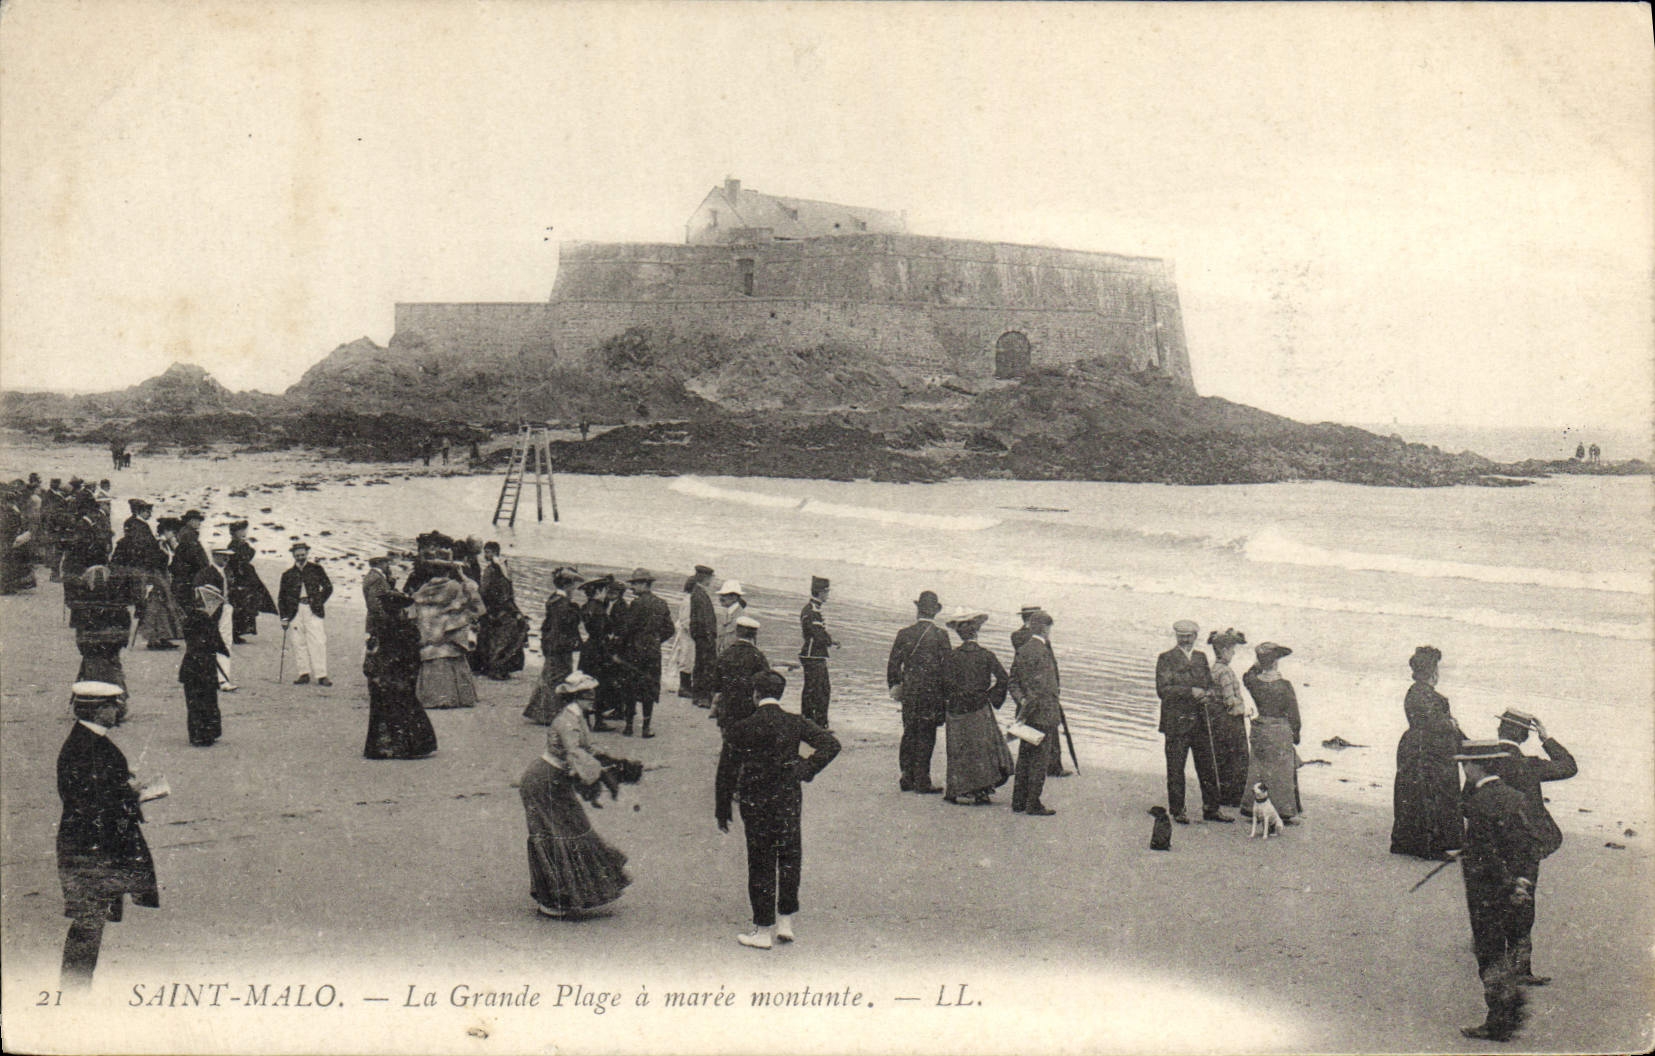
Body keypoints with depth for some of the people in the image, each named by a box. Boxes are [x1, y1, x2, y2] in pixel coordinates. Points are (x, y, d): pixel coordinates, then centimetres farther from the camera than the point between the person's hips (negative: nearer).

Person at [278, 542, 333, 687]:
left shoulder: (316, 569, 7)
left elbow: (328, 587, 11)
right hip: (295, 612, 2)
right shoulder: (288, 575, 10)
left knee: (318, 642, -7)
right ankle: (304, 674, 8)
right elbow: (281, 597, 12)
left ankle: (321, 675, -5)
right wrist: (283, 617, 5)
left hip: (313, 611, -2)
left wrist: (319, 602, 3)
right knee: (299, 643, 1)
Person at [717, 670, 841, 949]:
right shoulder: (796, 723, -1)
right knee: (790, 858, 16)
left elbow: (731, 771, -4)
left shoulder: (743, 728, -8)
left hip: (756, 803, -2)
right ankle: (786, 922, 18)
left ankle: (763, 930, 10)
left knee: (761, 865, 5)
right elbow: (831, 743, -8)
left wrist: (722, 810, 3)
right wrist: (807, 770, -4)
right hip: (790, 799, 3)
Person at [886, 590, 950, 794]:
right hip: (932, 693, -3)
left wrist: (894, 686, 17)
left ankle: (907, 779, 17)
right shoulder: (940, 635, -9)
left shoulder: (904, 633, 1)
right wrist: (947, 695, -1)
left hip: (908, 693, 3)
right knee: (926, 737, 1)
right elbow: (946, 667, -8)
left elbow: (893, 664, 5)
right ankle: (922, 782, 3)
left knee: (909, 734, 13)